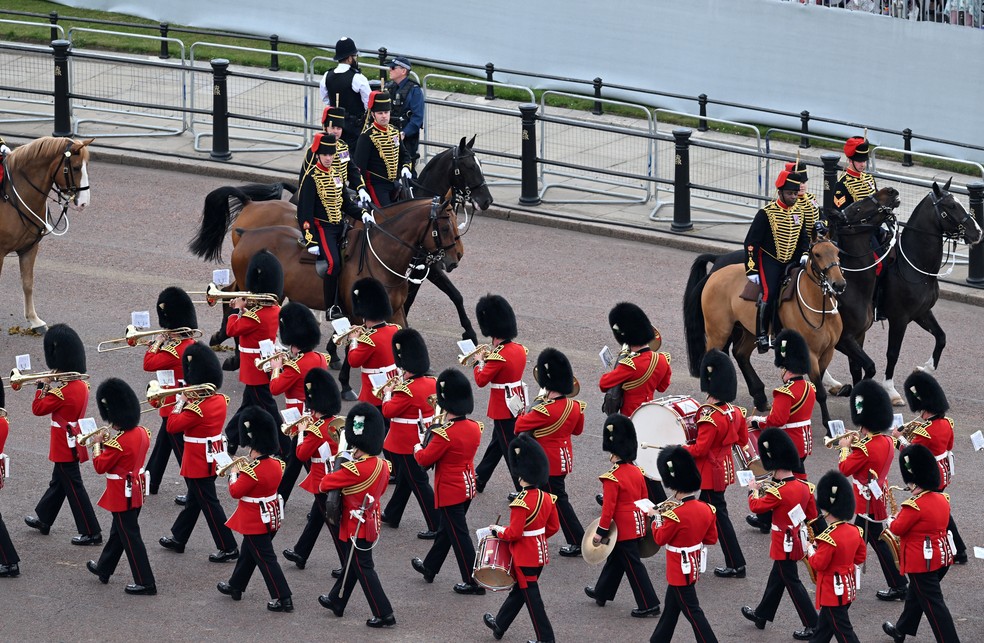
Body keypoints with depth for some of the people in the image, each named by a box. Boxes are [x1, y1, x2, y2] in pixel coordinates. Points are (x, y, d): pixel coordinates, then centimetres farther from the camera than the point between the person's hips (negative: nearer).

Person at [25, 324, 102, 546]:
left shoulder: (62, 392, -25)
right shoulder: (81, 385, 2)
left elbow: (38, 409, -18)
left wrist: (43, 387, -8)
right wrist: (53, 386, 4)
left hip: (65, 447, -9)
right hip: (73, 443, 9)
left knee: (74, 488, -3)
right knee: (58, 483, 23)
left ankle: (91, 533, -1)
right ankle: (43, 520, 40)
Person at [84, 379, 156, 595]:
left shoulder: (118, 443, -28)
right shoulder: (142, 433, -2)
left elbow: (100, 466, -16)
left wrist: (97, 445, -4)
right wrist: (108, 443, 7)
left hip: (122, 495, -9)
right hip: (136, 491, 9)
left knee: (130, 537, 0)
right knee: (118, 532, 24)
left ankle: (145, 583, 3)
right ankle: (104, 569, 41)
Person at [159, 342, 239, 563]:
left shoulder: (196, 409, -27)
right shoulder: (220, 400, -2)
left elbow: (172, 426, -20)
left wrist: (180, 403, -10)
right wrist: (189, 401, 2)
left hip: (198, 463, -9)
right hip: (213, 459, 9)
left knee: (209, 504, -1)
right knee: (194, 500, 21)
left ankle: (228, 548, 1)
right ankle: (178, 538, 36)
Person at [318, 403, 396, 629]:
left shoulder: (355, 470, -28)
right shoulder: (382, 465, -3)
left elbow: (325, 483, -19)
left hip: (357, 527, -8)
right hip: (371, 522, 8)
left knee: (364, 569, 1)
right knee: (351, 564, 23)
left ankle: (384, 614, 4)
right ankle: (336, 601, 40)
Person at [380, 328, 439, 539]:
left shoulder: (407, 391, -25)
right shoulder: (431, 383, 0)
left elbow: (388, 411, -17)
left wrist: (388, 393, 0)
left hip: (407, 447, -9)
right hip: (424, 441, 9)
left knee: (418, 483, -3)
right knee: (405, 479, 23)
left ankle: (436, 527, -4)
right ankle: (391, 515, 40)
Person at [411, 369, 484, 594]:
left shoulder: (444, 434, -25)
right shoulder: (475, 428, -2)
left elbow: (425, 459, -16)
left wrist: (417, 448, 5)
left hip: (449, 491, -8)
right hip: (468, 487, 8)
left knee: (459, 535, 1)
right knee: (446, 529, 22)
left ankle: (473, 582, 5)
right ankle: (429, 567, 38)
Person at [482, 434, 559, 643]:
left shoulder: (521, 503, -25)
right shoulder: (547, 498, 0)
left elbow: (514, 534, -25)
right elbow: (553, 527, 8)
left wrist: (498, 530, -7)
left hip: (525, 557, -8)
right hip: (541, 552, 8)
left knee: (531, 597, 1)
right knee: (519, 589, 21)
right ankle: (499, 625, 38)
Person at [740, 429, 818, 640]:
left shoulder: (778, 492, -26)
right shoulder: (804, 486, -3)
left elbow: (756, 505, -10)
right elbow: (812, 516, 7)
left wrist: (755, 489, 8)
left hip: (785, 546, -8)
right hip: (797, 541, 8)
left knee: (792, 583, 1)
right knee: (776, 578, 23)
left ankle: (812, 626, 2)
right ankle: (762, 614, 40)